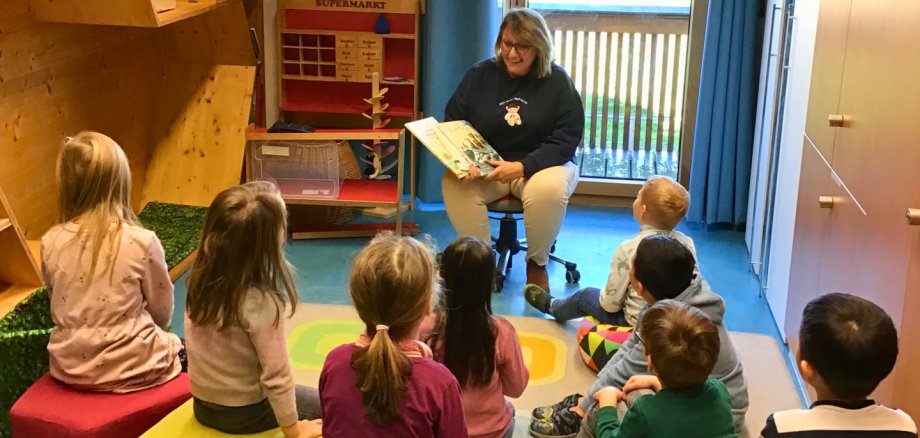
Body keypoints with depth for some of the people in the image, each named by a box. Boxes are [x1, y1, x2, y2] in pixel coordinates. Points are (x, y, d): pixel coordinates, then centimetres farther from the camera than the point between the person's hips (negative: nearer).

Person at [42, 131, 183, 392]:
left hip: (69, 369, 4)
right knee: (183, 349, 29)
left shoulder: (51, 242, -8)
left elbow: (60, 305, 6)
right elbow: (162, 311, -4)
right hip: (131, 368, -4)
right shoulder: (141, 241, -18)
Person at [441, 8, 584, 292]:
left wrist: (522, 167, -26)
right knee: (453, 184, -30)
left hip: (541, 165, -2)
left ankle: (536, 264, -8)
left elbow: (567, 139, -11)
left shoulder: (557, 80, -5)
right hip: (485, 166, 2)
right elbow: (452, 123, 4)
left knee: (549, 188, -37)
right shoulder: (480, 74, 2)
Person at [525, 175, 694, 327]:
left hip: (636, 322, -4)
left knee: (586, 295, 23)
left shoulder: (628, 249, -23)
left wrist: (606, 297, 5)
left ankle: (552, 306, 54)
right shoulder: (687, 243, -11)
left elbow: (610, 304, -18)